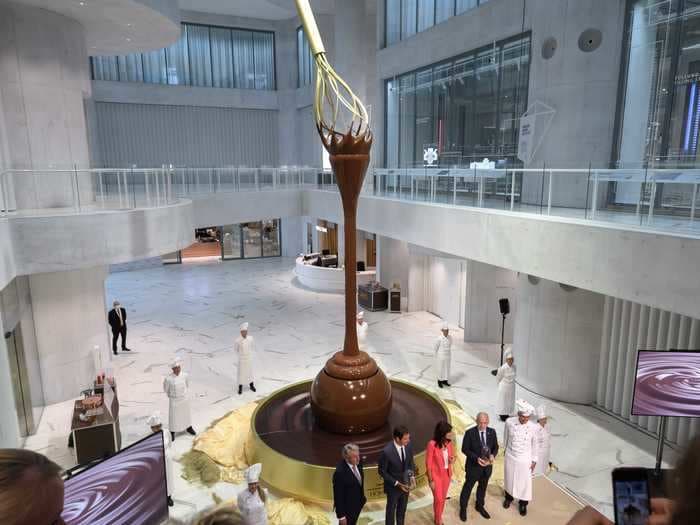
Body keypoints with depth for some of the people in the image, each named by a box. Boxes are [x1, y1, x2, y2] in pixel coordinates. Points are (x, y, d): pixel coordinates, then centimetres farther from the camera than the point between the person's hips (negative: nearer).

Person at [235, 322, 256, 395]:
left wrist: (251, 353, 8)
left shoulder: (250, 338, -13)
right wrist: (239, 355, 7)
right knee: (241, 373, 6)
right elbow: (235, 348, -1)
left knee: (250, 371, 15)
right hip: (241, 359, -2)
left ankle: (251, 385, 33)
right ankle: (240, 387, 21)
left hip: (249, 358, 2)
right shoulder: (238, 340, -19)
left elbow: (253, 346, 6)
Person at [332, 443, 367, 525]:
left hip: (357, 504, 7)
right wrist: (341, 516, -19)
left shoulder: (357, 463, -13)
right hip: (347, 507, -7)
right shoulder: (340, 472, -35)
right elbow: (338, 496, -25)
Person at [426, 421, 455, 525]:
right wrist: (430, 480, -12)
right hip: (436, 474, -5)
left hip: (446, 474, 5)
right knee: (438, 499, 2)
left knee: (443, 498, 18)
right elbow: (428, 463, -17)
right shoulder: (432, 444, -25)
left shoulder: (449, 443, -8)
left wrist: (452, 460, -14)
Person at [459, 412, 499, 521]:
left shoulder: (492, 432, -9)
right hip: (474, 466, -4)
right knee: (468, 487, 13)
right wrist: (476, 458, -27)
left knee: (483, 487, 24)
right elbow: (465, 449, -15)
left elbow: (495, 447, 2)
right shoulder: (470, 433, -20)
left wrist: (492, 455, -19)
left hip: (487, 465, 4)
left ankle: (480, 506, 47)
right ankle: (463, 508, 34)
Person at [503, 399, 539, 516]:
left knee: (525, 482, 14)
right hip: (510, 456, 1)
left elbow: (534, 444, -5)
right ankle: (509, 497, 47)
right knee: (509, 478, 20)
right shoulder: (509, 422, -21)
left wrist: (534, 460, 2)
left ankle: (523, 504, 40)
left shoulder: (533, 427, -21)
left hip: (525, 459, -1)